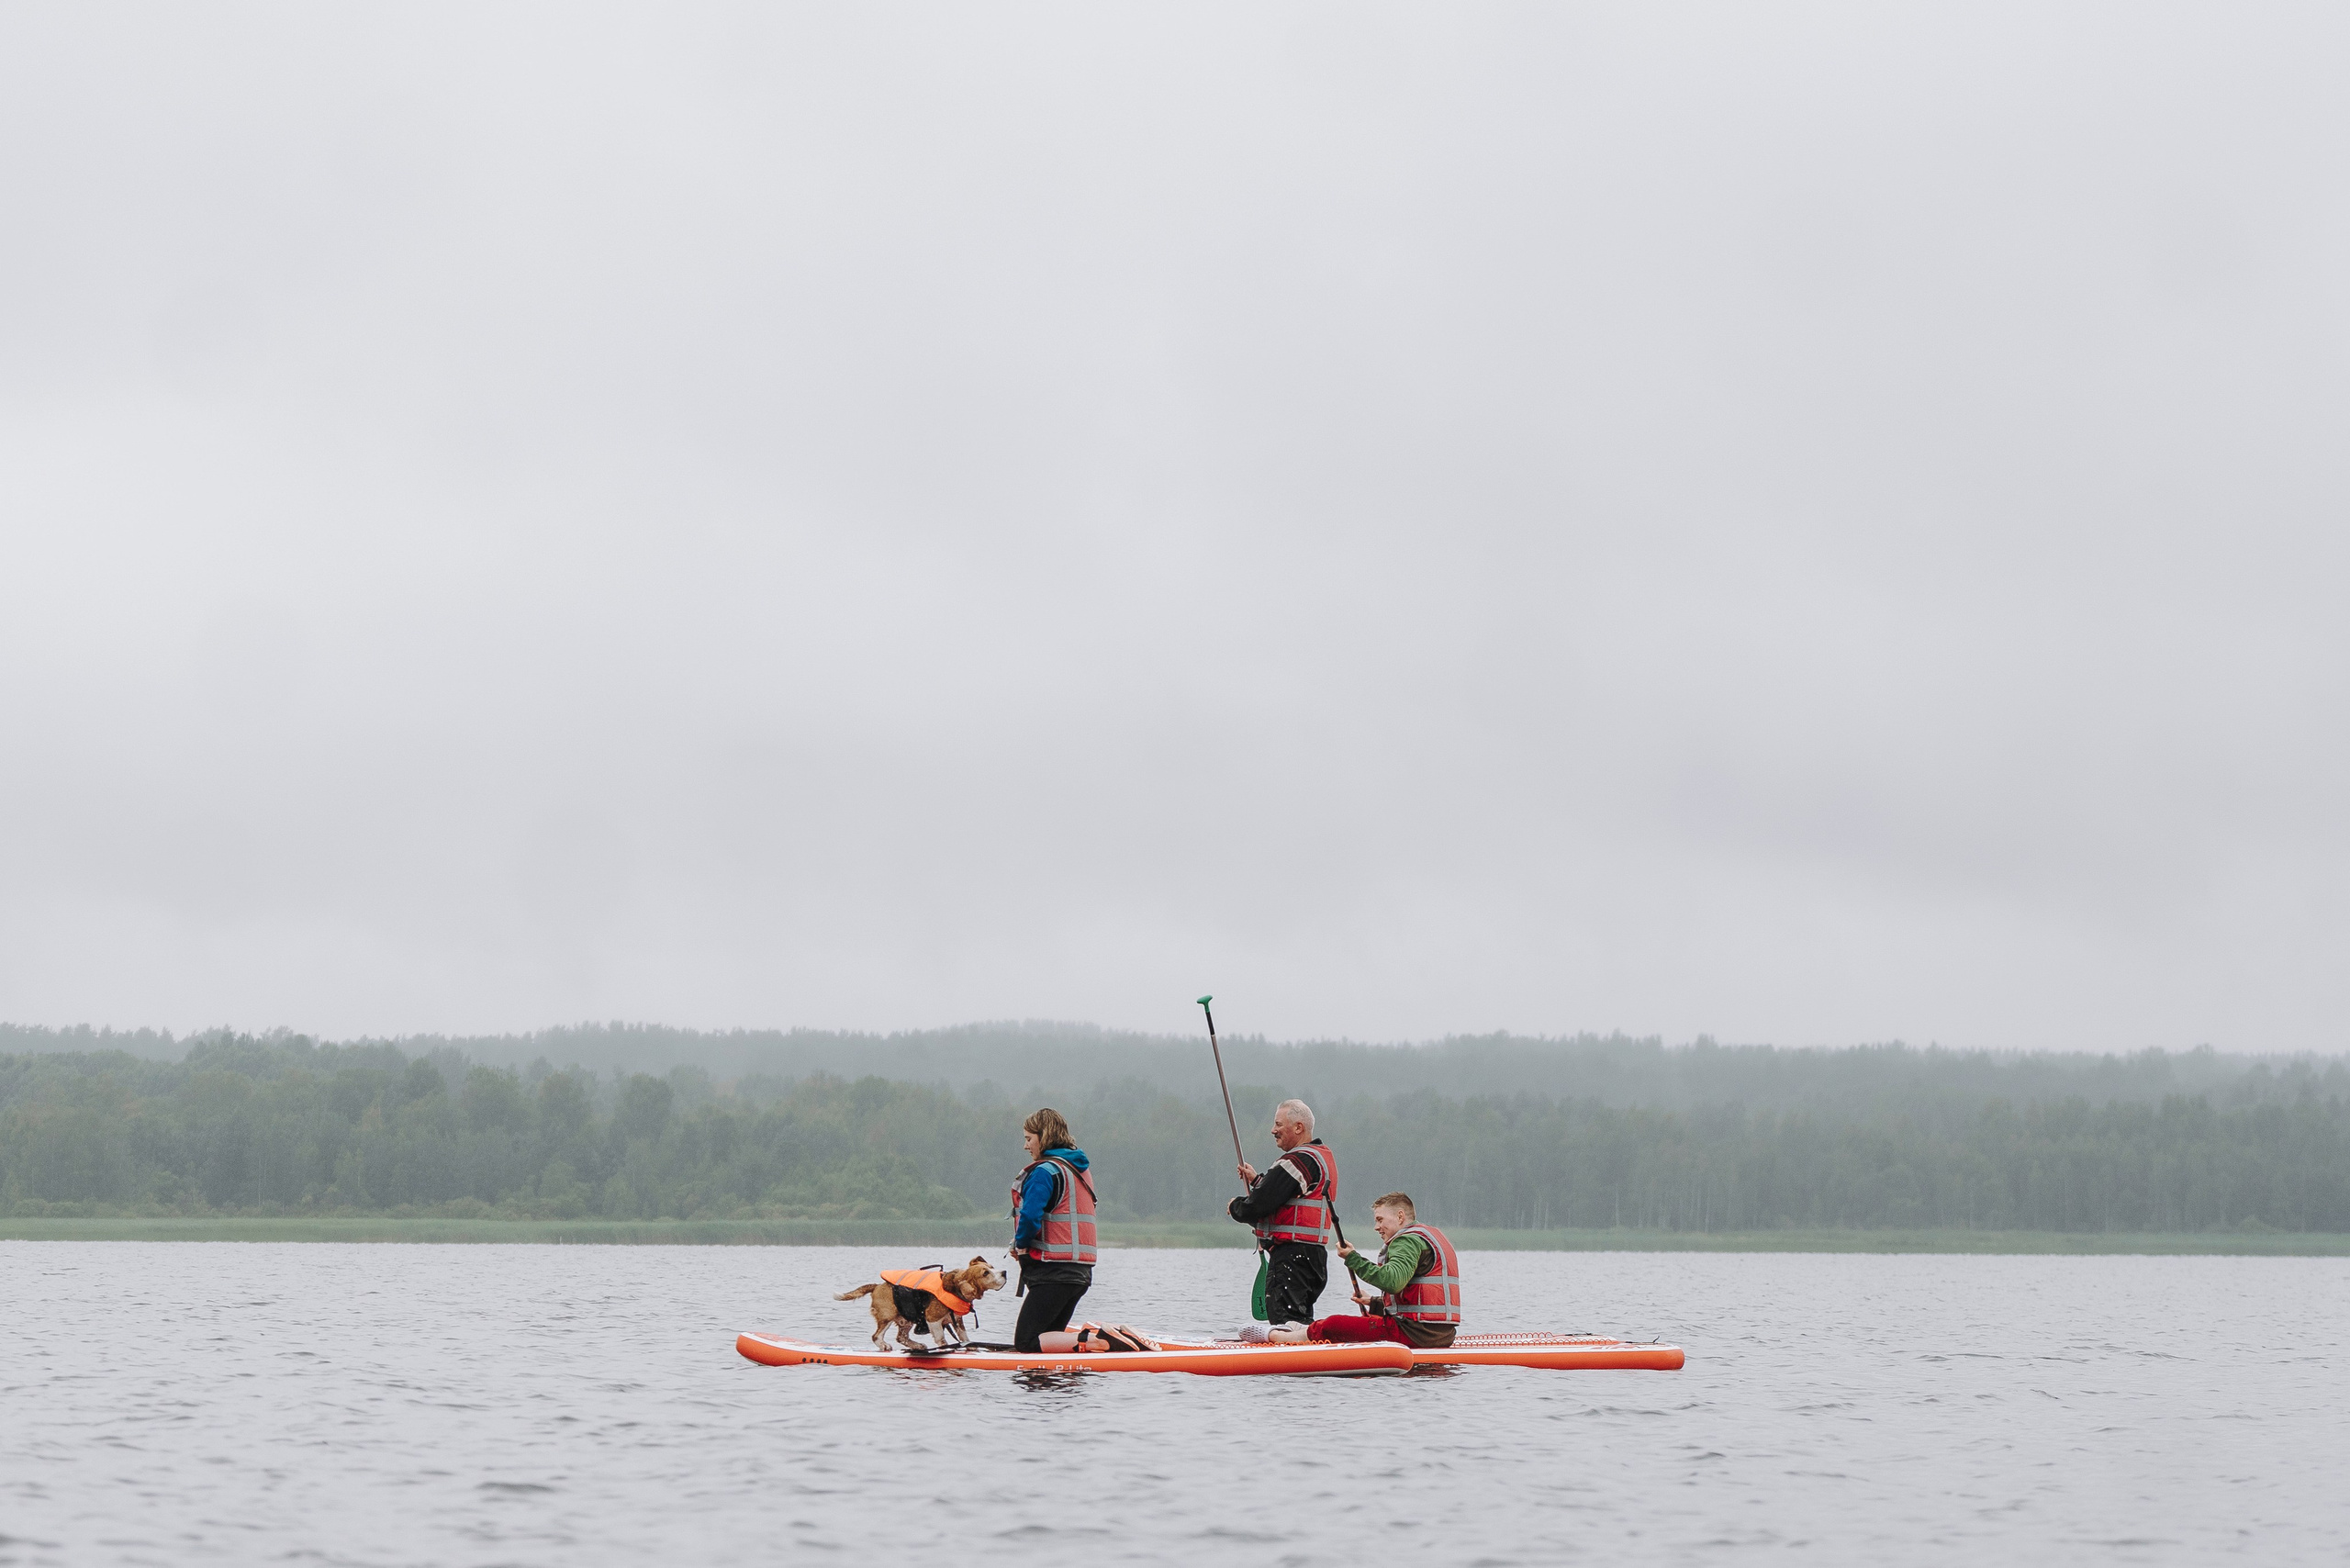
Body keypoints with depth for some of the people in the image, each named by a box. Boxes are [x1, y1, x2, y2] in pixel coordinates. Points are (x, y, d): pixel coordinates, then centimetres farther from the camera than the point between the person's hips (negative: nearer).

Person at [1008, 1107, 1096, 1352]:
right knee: (1049, 1338, 15)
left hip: (1053, 1271, -9)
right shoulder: (1081, 1170, 17)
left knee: (1026, 1341, -9)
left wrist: (1020, 1243, -1)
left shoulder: (1045, 1171, -12)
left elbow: (1030, 1216, -22)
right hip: (1080, 1273, 9)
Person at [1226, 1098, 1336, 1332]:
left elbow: (1257, 1206, -17)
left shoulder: (1297, 1161, -16)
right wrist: (1256, 1180, 19)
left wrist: (1236, 1207, 3)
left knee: (1286, 1322, -14)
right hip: (1314, 1253, 11)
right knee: (1302, 1325, 13)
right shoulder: (1325, 1156, 16)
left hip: (1289, 1255, -11)